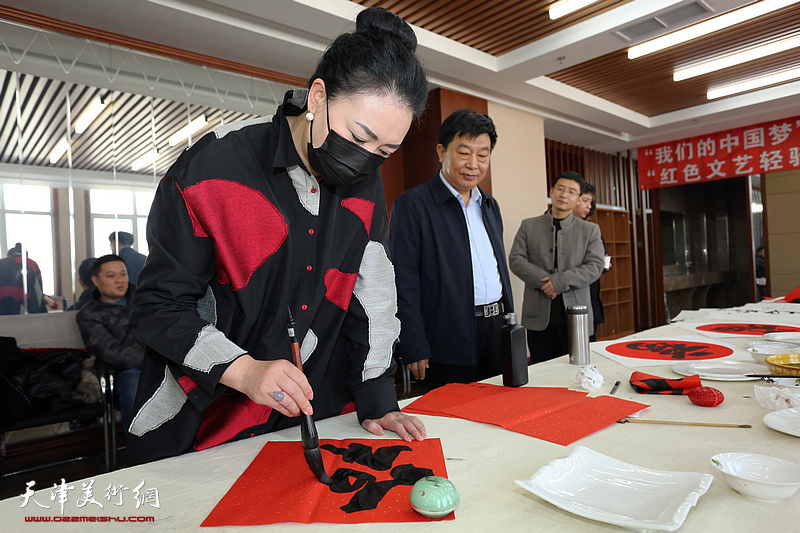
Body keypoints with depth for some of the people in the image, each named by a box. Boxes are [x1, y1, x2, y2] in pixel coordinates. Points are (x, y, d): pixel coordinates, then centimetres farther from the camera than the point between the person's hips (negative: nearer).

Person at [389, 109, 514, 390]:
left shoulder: (490, 205, 15)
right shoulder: (412, 204, -8)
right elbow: (403, 281, -13)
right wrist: (414, 350, -16)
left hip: (498, 333, 7)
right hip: (450, 343, -6)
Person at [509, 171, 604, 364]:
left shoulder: (590, 230, 9)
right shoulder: (528, 226, 9)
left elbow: (595, 266, -1)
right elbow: (516, 259, 1)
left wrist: (560, 281, -15)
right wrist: (543, 281, -13)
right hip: (538, 317, 0)